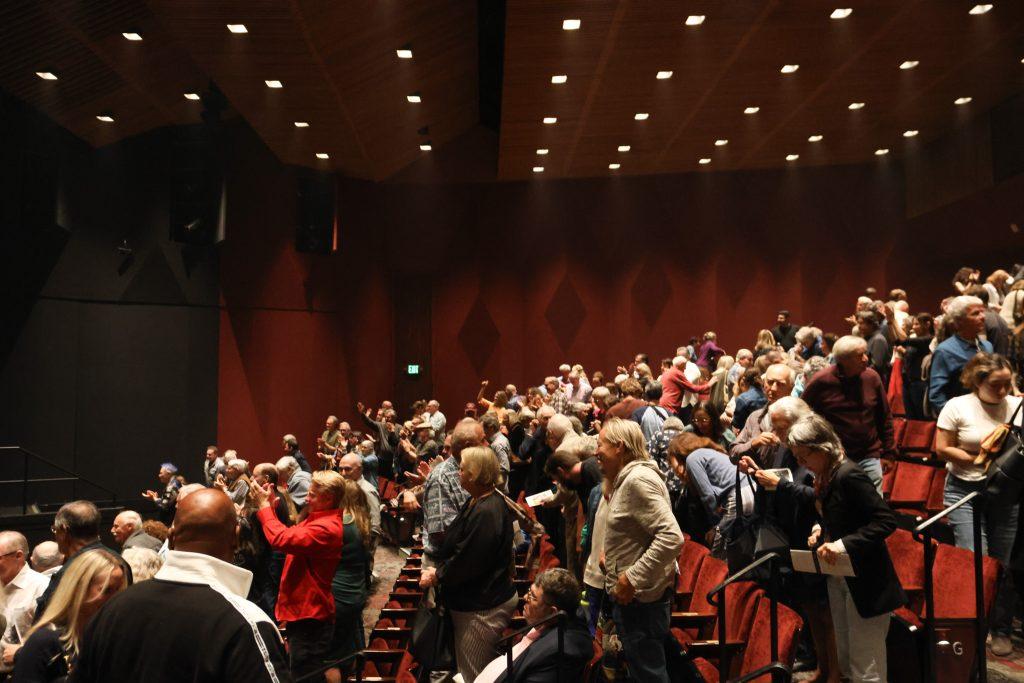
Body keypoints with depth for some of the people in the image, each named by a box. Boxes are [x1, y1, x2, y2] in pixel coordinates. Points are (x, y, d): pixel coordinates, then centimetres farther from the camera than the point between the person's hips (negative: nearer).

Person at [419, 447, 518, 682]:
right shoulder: (478, 502, 6)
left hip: (483, 608, -10)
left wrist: (437, 576, -11)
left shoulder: (487, 512, -27)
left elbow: (467, 562, -24)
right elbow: (459, 546, 16)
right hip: (481, 600, 10)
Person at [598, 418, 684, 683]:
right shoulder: (625, 478, 12)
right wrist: (609, 553, 8)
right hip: (630, 595, 10)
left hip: (640, 597, -10)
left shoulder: (638, 479, -21)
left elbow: (672, 538, -29)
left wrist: (632, 578, -26)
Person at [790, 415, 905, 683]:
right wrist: (822, 529, 1)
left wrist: (843, 544, -31)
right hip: (839, 578, 9)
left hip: (864, 583, -9)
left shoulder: (849, 475, -22)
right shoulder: (825, 476, 5)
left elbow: (886, 520, -25)